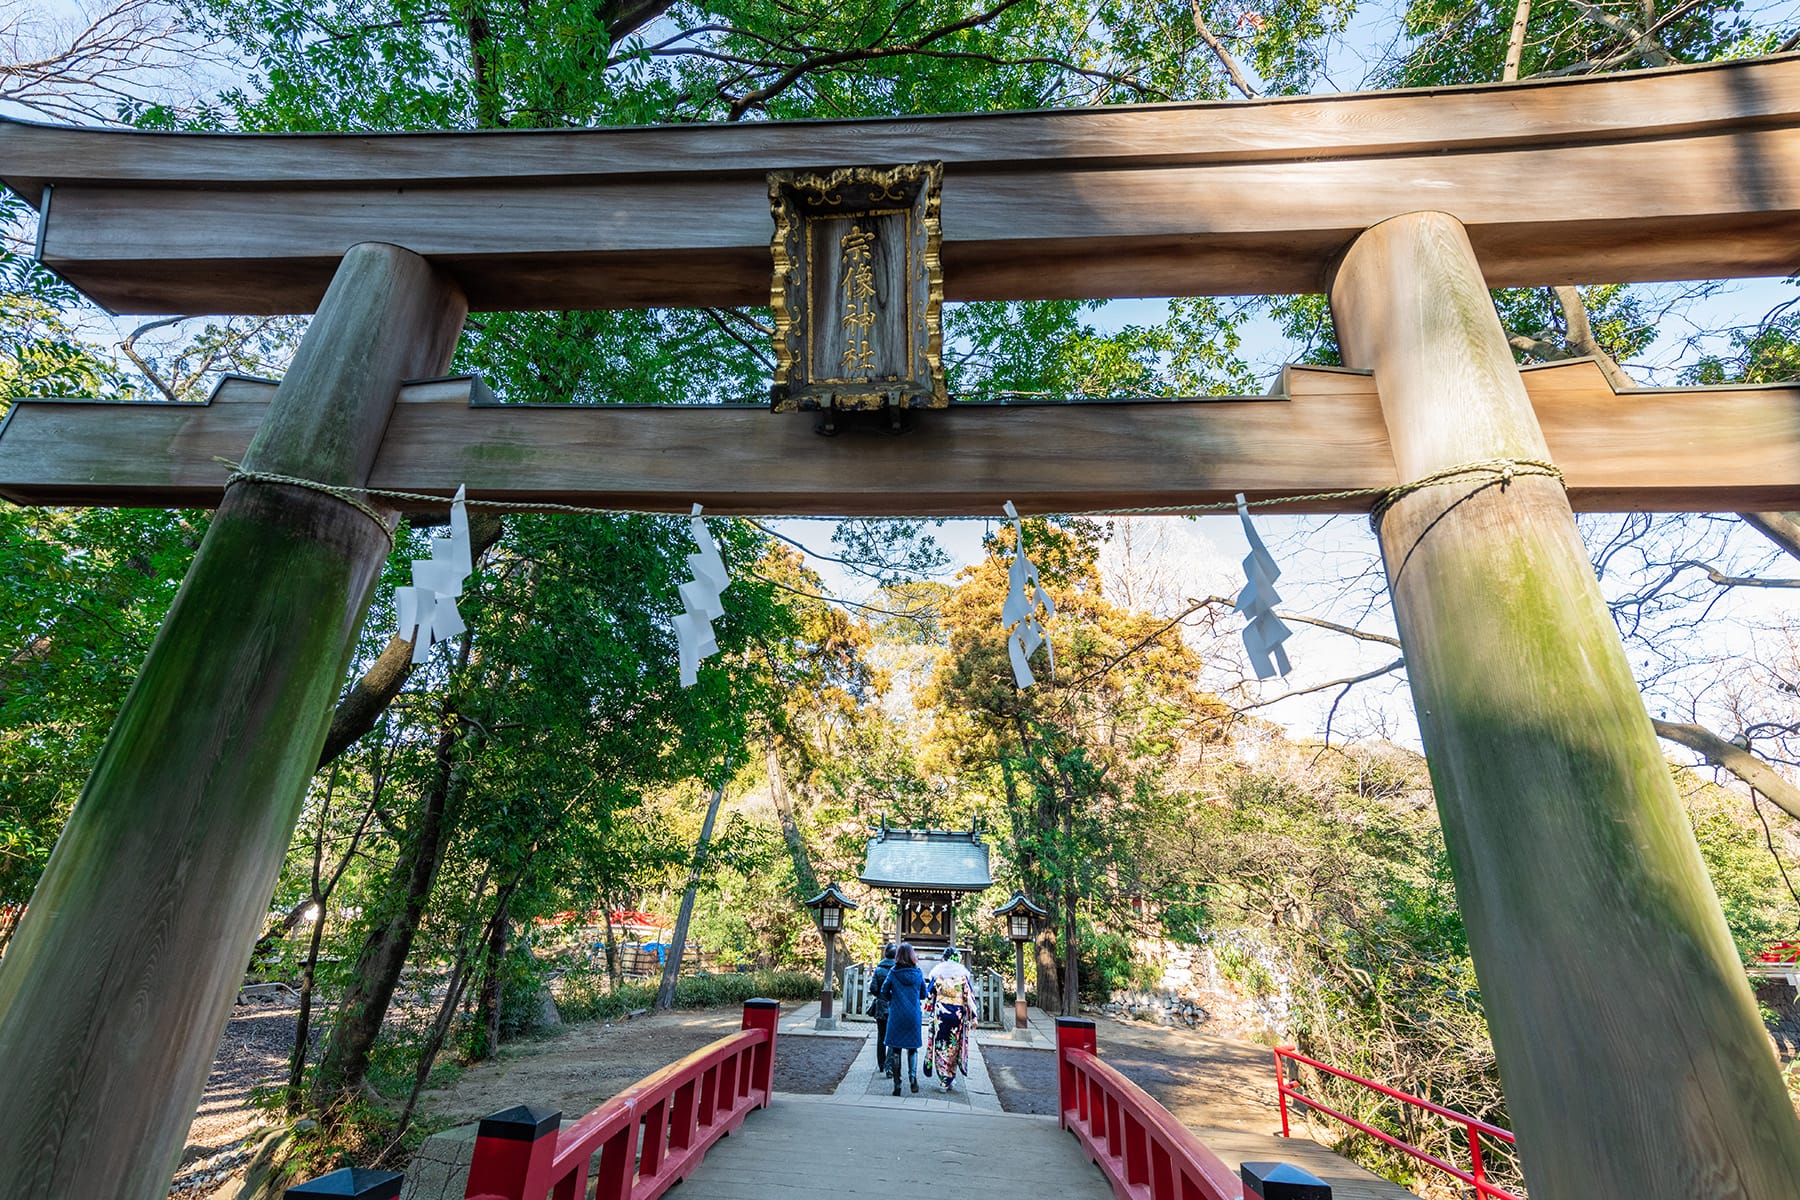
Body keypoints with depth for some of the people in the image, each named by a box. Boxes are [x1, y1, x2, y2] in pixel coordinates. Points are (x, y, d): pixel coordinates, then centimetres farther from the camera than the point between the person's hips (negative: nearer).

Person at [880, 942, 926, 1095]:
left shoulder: (893, 972, -7)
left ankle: (897, 1084, 11)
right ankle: (912, 1074, -3)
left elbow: (884, 993, -4)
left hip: (896, 1015, -1)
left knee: (895, 1049, 9)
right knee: (913, 1047, 16)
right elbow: (923, 994, 4)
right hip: (914, 1015, 1)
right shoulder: (918, 973, -4)